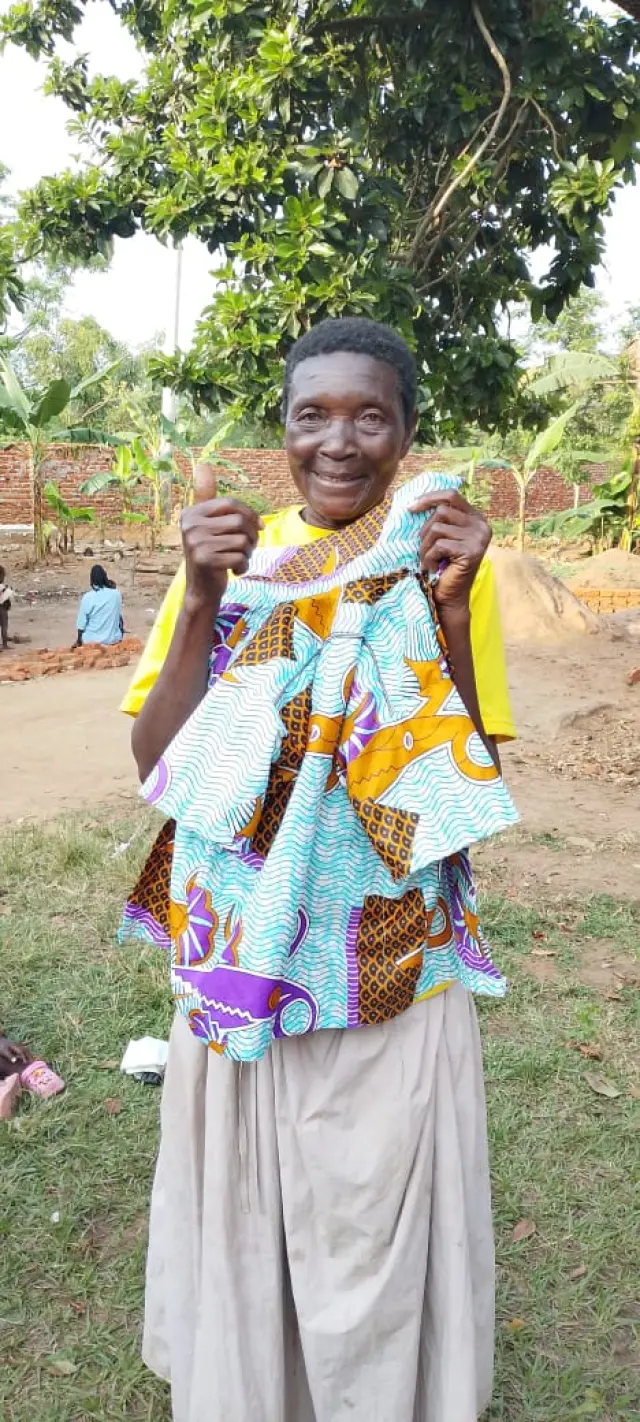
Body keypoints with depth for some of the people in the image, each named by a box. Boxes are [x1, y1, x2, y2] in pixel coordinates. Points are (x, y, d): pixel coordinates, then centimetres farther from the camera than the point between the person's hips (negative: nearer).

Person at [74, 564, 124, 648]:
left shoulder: (87, 597, -16)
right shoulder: (117, 593, -9)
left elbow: (81, 624, -8)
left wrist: (79, 641, 8)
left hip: (92, 640, 0)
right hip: (113, 639, 0)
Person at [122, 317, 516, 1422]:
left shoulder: (446, 563, -4)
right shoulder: (230, 552, 0)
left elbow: (479, 781, -8)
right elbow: (157, 762, -5)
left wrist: (450, 607, -20)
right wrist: (201, 599, -17)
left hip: (396, 957, -1)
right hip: (238, 947, 2)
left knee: (380, 1219, 14)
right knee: (238, 1216, 18)